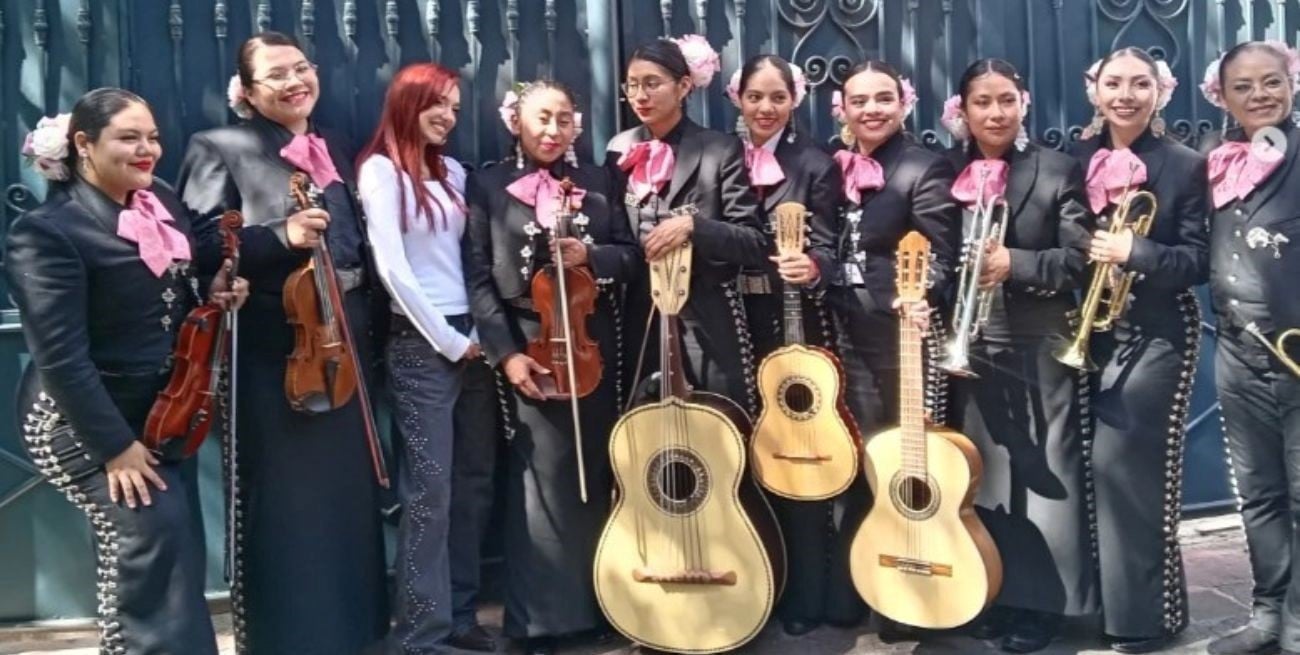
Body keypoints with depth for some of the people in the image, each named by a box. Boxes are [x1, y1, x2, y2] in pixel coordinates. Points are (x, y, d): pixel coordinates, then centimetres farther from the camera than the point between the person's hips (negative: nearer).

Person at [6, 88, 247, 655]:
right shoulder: (49, 231, -18)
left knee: (173, 551, 12)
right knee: (154, 539, -14)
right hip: (86, 423, -7)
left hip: (156, 413, 8)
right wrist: (115, 447, -23)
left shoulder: (161, 202, 4)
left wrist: (214, 293, -4)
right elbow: (61, 358, -22)